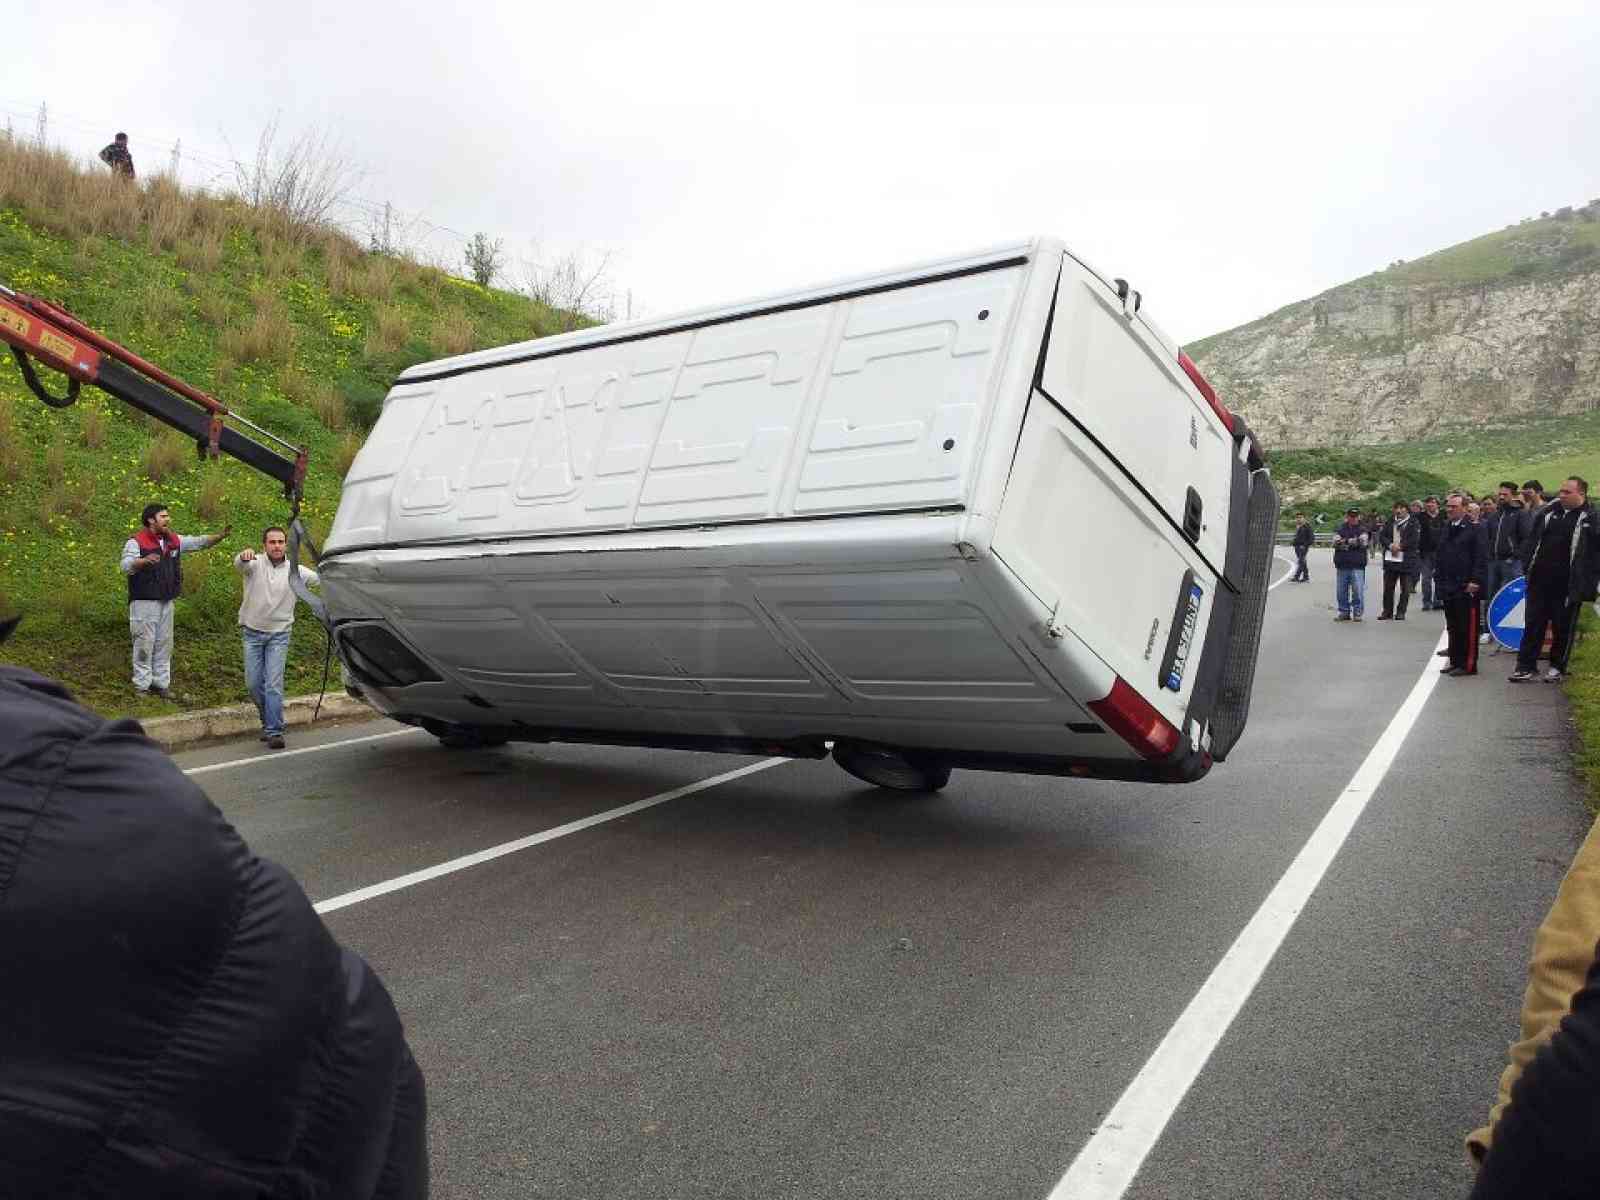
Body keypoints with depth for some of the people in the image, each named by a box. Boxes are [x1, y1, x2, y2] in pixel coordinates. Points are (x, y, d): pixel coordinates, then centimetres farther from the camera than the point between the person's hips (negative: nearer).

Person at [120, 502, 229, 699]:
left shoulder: (174, 541, 11)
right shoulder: (136, 542, -9)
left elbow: (199, 542, 15)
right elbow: (126, 567, -22)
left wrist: (220, 535, -1)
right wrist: (144, 561, -42)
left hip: (166, 602, 7)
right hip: (144, 602, -7)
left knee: (164, 644, 11)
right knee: (144, 644, -4)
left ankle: (161, 683, 19)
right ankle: (142, 685, 5)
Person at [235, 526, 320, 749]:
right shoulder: (255, 563, -6)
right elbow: (239, 565, -28)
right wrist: (243, 555, -54)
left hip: (279, 634, -1)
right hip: (252, 633, 1)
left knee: (274, 683, -8)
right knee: (253, 683, 7)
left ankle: (274, 731, -5)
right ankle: (268, 721, 28)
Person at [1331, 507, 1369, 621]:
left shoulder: (1362, 530, 8)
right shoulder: (1340, 530, 12)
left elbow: (1363, 542, -10)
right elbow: (1336, 542, -5)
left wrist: (1345, 542, -10)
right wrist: (1353, 541, -13)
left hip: (1357, 566, -2)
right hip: (1342, 565, 2)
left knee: (1358, 590, -5)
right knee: (1341, 591, 5)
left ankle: (1357, 613, 5)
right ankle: (1344, 612, 15)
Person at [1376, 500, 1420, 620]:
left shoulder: (1413, 523, -1)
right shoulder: (1389, 522, 12)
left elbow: (1414, 540, -11)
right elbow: (1381, 536, 4)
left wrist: (1400, 546, -15)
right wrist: (1390, 545, -13)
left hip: (1406, 560, -4)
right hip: (1390, 559, 4)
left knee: (1404, 588, 2)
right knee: (1388, 587, 7)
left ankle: (1401, 612, 10)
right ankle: (1387, 611, 15)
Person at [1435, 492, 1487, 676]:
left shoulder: (1474, 529, -7)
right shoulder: (1445, 529, 13)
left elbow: (1481, 558, -11)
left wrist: (1475, 581, -15)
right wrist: (1438, 577, 12)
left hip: (1466, 587, -7)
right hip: (1448, 587, 7)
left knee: (1467, 627, -3)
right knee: (1452, 627, 13)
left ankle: (1468, 664, 2)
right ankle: (1455, 660, 21)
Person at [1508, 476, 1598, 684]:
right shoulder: (1548, 512, 7)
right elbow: (1532, 539, 15)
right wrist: (1528, 564, 6)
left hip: (1568, 585, -4)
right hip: (1540, 581, 4)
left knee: (1563, 627, 8)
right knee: (1533, 623, 6)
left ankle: (1557, 667, 20)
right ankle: (1526, 665, 12)